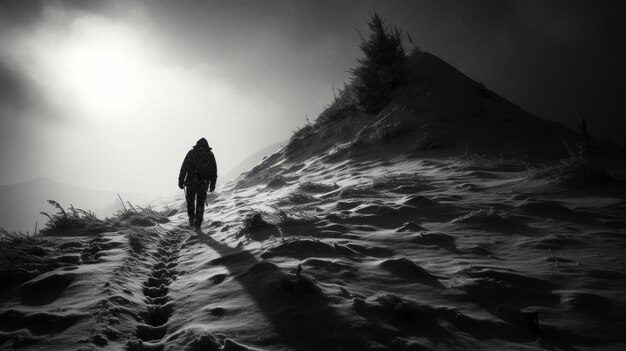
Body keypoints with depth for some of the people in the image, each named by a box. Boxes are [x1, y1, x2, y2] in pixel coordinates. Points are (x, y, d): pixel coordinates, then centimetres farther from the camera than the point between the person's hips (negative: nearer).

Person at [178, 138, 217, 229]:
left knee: (190, 201, 19)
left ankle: (191, 219, 8)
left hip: (191, 182, -1)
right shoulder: (210, 154, 8)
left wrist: (181, 181, -2)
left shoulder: (191, 153, 4)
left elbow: (184, 168, -3)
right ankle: (197, 224, 6)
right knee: (200, 203, 10)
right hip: (203, 183, 1)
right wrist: (212, 184, 11)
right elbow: (214, 171, 6)